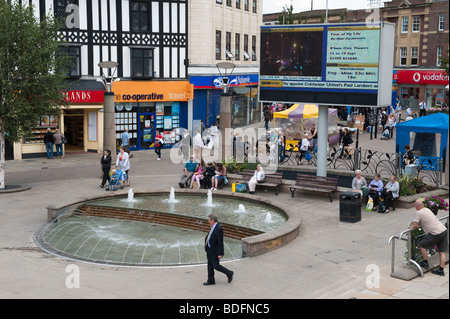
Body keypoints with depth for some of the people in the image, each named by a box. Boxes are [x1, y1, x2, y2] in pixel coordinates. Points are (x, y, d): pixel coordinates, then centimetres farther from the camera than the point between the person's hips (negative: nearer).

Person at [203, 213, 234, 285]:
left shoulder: (219, 229, -24)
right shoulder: (213, 227, 4)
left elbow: (220, 242, -23)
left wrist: (220, 254, -21)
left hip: (215, 251, -9)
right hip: (209, 250, 9)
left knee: (216, 266, 1)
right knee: (210, 266, 15)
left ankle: (229, 273, 20)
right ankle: (211, 280, 26)